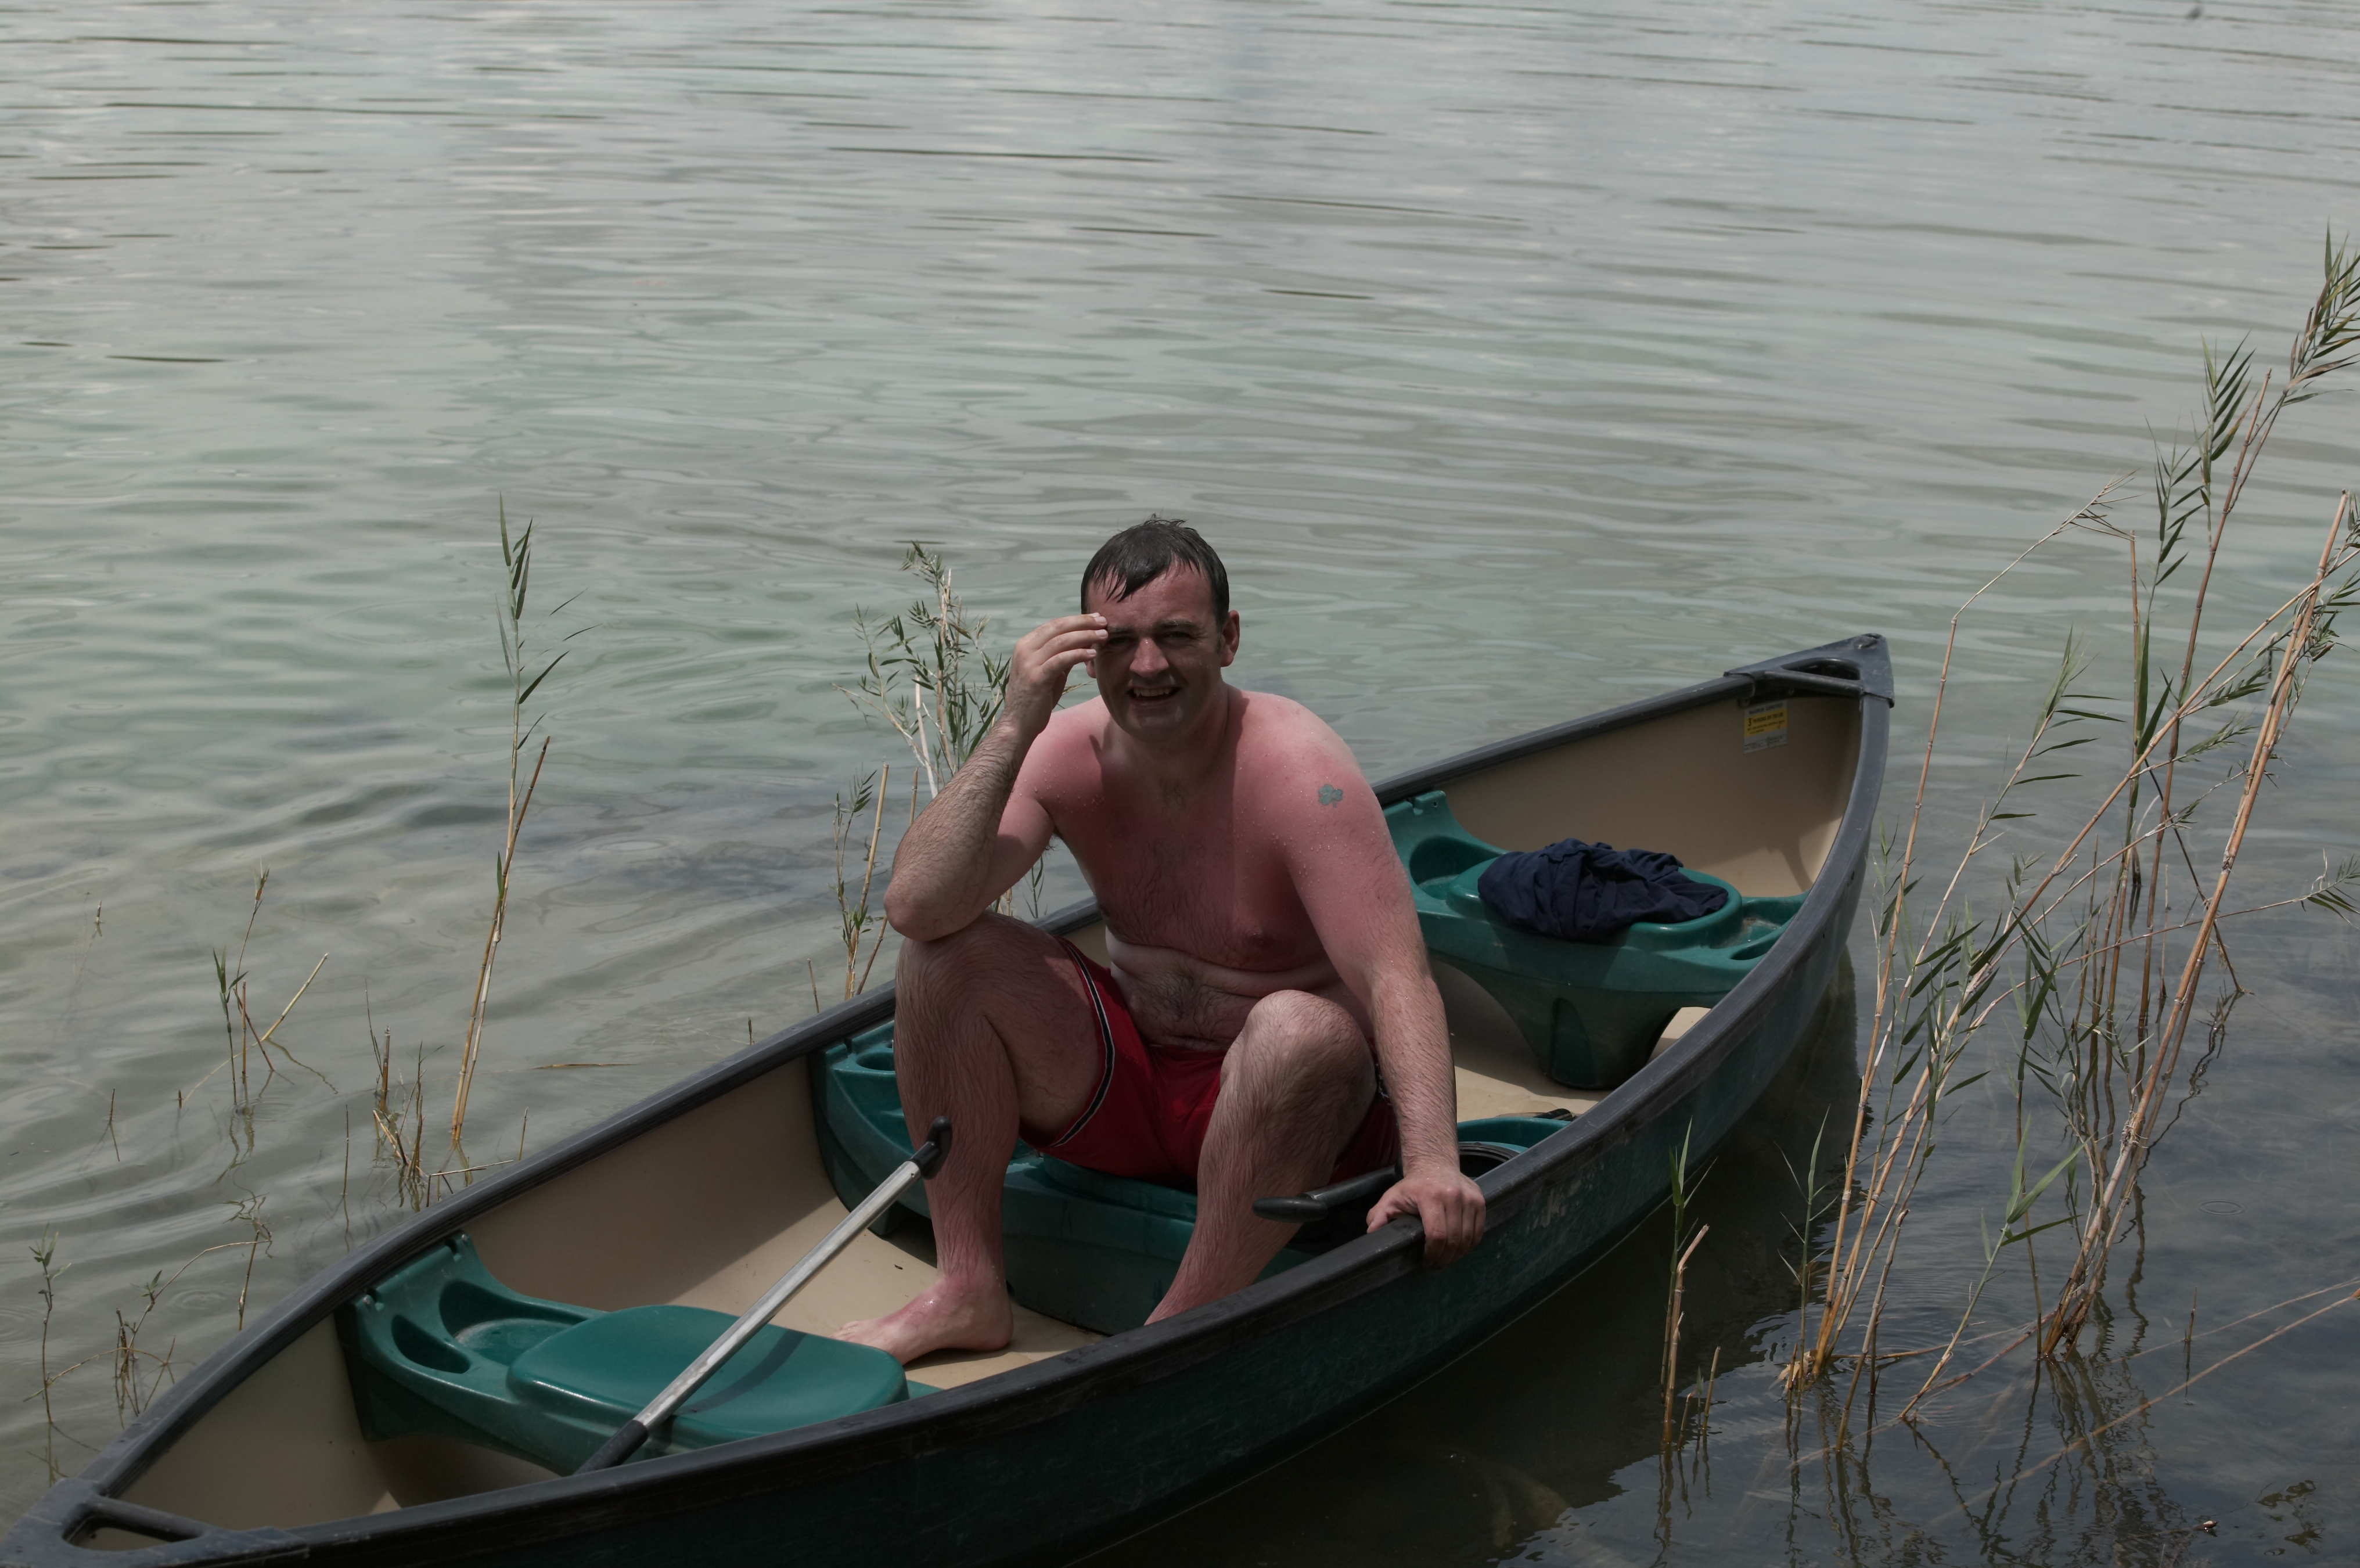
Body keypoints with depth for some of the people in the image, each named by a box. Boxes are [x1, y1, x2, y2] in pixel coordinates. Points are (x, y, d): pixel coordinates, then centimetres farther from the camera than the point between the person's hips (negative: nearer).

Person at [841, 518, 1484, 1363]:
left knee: (1303, 1028, -37)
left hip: (1284, 1104, -4)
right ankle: (969, 1291, -9)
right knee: (948, 952, -13)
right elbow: (916, 904, -21)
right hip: (1124, 1089, 5)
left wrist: (1432, 1161, -46)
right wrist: (1013, 726, -28)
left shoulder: (1297, 770, -21)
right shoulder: (1067, 752, -8)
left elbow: (1396, 977, -31)